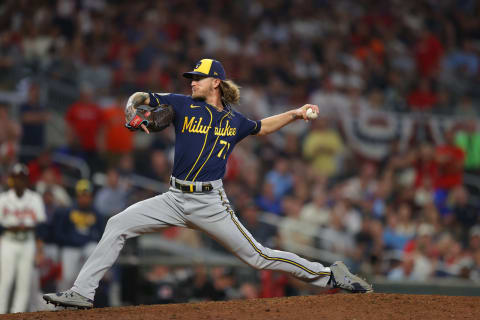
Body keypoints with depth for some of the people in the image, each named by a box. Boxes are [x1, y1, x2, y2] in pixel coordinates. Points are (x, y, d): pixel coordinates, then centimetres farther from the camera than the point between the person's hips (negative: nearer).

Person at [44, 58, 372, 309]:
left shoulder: (234, 121, 6)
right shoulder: (184, 105, 4)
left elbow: (262, 127, 28)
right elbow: (141, 96, 7)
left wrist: (294, 114, 16)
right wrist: (132, 113, -15)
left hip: (210, 203, -2)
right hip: (175, 198, 2)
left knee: (257, 255, -4)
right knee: (117, 226, -9)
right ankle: (83, 292, -7)